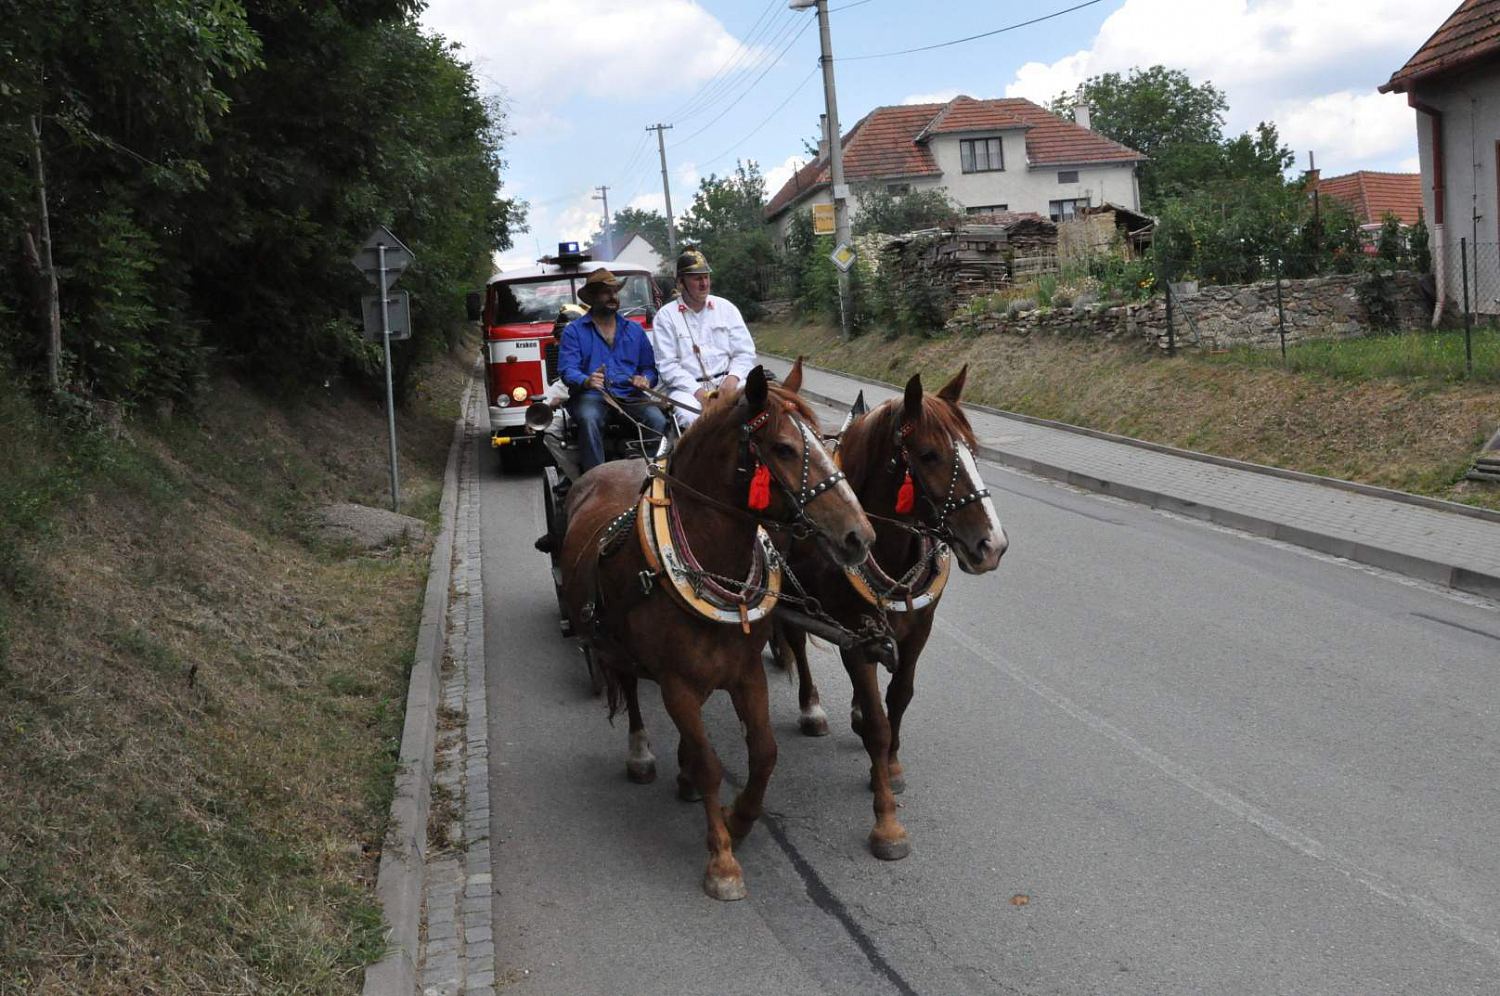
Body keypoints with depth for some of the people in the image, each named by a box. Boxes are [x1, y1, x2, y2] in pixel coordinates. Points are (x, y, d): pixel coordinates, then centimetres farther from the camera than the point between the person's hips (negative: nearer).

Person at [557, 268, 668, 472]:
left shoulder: (634, 330, 21)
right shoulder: (574, 331, 10)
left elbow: (649, 368, 19)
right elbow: (567, 370, -4)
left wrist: (645, 379, -6)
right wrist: (587, 381, -26)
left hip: (629, 395, 3)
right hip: (591, 396, -2)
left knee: (657, 419, -28)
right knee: (589, 419, -37)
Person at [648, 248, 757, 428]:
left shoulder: (726, 308, 14)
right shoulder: (666, 315, 5)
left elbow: (745, 352, 11)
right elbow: (667, 365, -3)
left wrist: (733, 377, -10)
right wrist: (697, 391, -16)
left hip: (726, 382, 3)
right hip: (687, 387, -3)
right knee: (691, 417, -36)